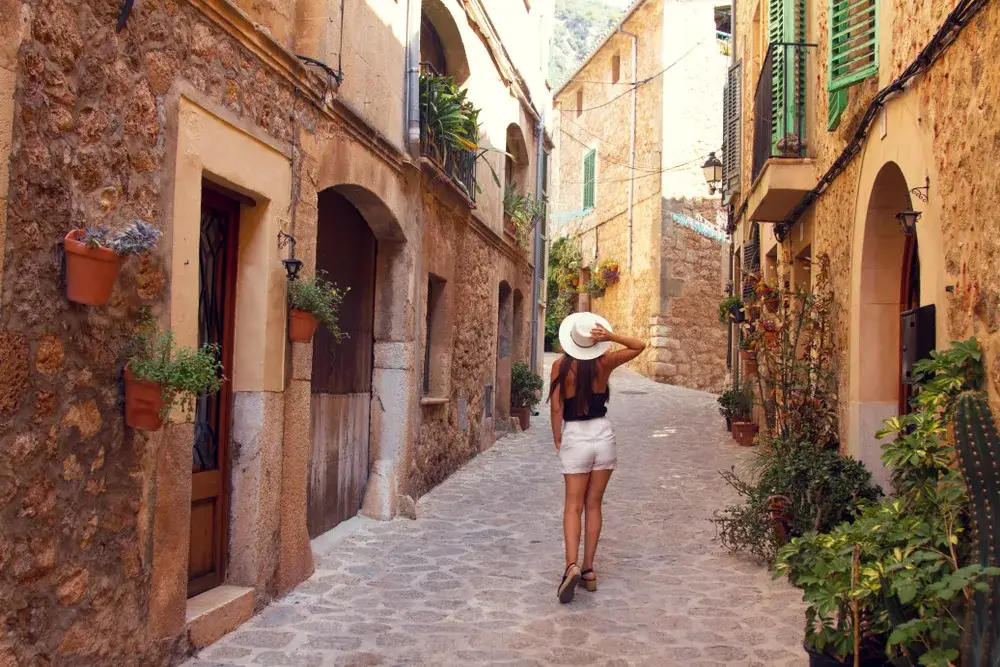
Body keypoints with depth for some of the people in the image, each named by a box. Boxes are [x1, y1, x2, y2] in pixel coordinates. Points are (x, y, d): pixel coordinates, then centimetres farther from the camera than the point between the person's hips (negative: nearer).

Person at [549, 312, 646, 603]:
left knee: (573, 507, 1)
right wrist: (610, 336, -10)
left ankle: (572, 566, -18)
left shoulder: (561, 366, -9)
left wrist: (557, 440, 5)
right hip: (602, 434, 2)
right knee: (593, 505, 10)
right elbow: (639, 346, 6)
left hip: (574, 437, -2)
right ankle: (588, 570, 13)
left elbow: (557, 408, -8)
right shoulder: (604, 363, -5)